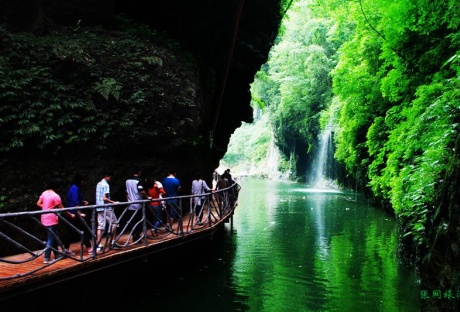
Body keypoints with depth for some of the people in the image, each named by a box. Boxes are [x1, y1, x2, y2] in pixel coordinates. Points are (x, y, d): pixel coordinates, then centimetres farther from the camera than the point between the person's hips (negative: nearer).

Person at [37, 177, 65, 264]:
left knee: (54, 237, 17)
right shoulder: (55, 196, -16)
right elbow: (62, 208, -10)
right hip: (51, 219, -8)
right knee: (51, 238, -2)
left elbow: (38, 204, 10)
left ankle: (57, 254, 25)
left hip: (45, 219, 8)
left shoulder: (44, 193, 5)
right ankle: (47, 258, -2)